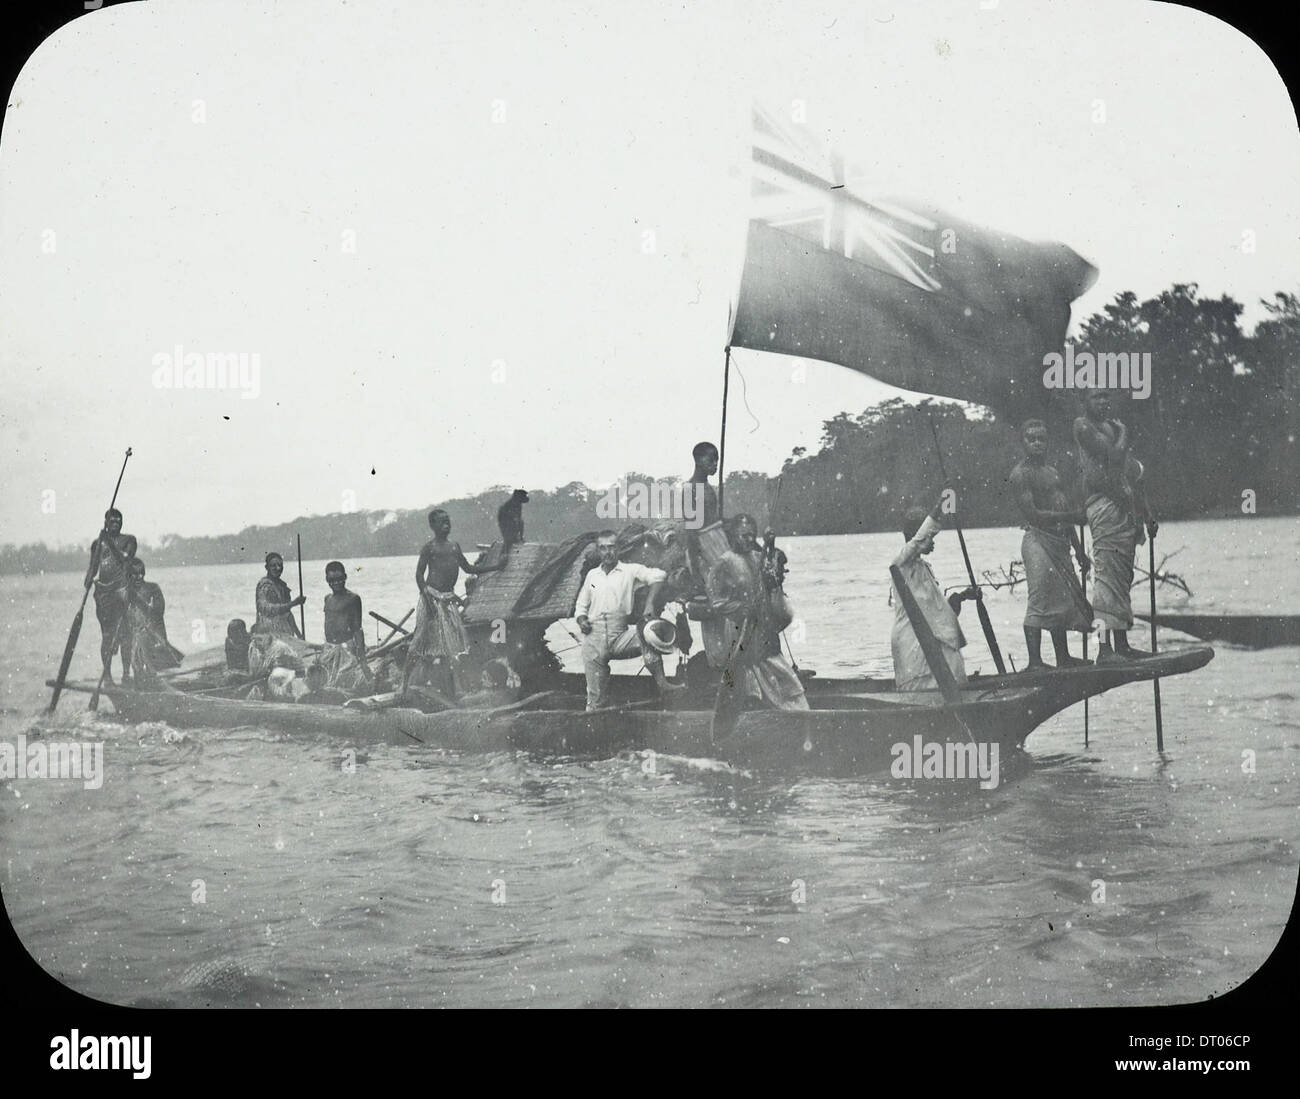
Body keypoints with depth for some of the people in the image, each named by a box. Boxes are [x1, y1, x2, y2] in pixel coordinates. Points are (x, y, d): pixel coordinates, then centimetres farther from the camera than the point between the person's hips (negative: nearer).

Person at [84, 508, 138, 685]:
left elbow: (125, 558, -9)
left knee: (125, 632, -7)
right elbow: (92, 568, 15)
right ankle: (107, 674, 0)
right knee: (107, 633, -2)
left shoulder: (128, 540, 8)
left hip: (122, 588, -2)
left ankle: (126, 673, -4)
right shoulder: (98, 543, 15)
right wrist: (87, 588, 3)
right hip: (103, 589, 2)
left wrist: (110, 543, -11)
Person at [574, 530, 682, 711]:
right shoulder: (592, 575, 18)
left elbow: (659, 575, -8)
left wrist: (649, 604, -20)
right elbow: (581, 606, 24)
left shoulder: (630, 570, 7)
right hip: (594, 638, 2)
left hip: (620, 636, -2)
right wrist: (582, 621, 2)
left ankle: (660, 682, -35)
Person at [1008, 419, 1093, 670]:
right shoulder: (1021, 474, -9)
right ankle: (1034, 662, -12)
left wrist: (1079, 550, 18)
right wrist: (1072, 516, -19)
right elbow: (1031, 514, -18)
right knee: (1038, 603, -12)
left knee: (1061, 602, 11)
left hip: (1059, 542, 9)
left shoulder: (1052, 472, 18)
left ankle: (1063, 658, 18)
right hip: (1037, 541, -9)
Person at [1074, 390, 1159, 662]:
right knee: (1108, 575, -14)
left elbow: (1135, 479, 23)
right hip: (1104, 504, -9)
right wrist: (1123, 433, 3)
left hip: (1125, 508, 9)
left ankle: (1121, 643, 13)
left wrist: (1148, 513, 19)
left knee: (1122, 578, 9)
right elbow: (1114, 456, -16)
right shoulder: (1084, 426, -3)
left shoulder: (1112, 427, 23)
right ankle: (1105, 647, -18)